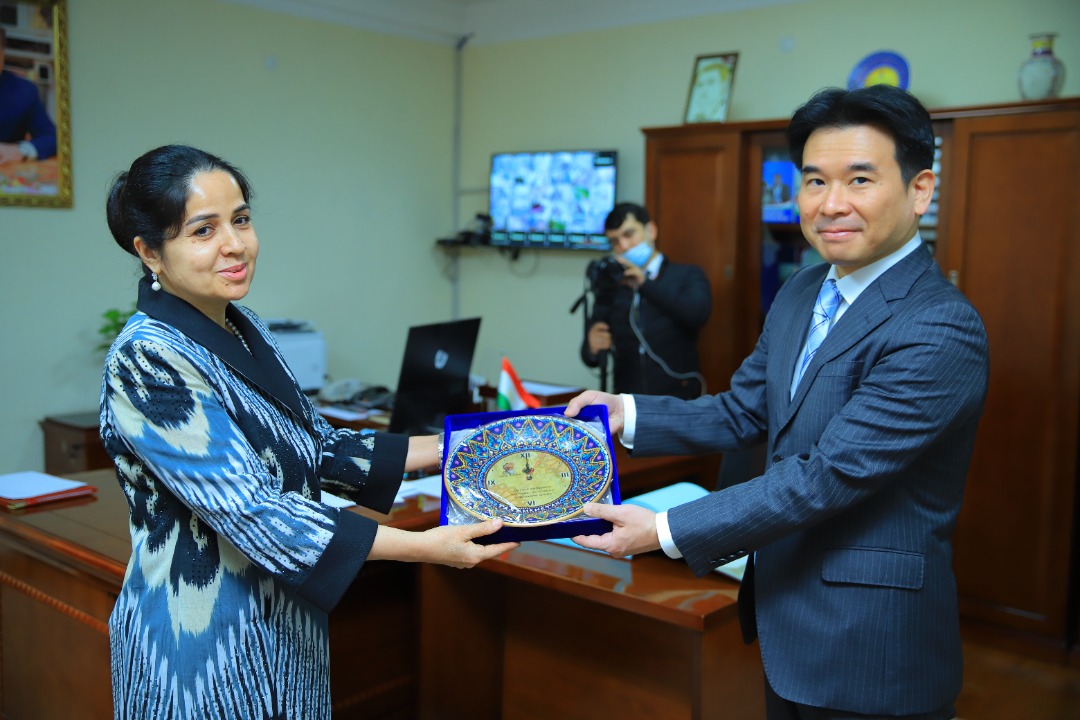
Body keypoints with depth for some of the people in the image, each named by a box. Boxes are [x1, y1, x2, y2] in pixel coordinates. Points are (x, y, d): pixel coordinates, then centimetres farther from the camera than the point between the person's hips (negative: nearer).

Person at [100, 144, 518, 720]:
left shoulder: (244, 328, 3)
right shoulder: (147, 361, -22)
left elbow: (318, 446, 9)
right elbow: (249, 510, -26)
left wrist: (451, 445, 5)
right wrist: (424, 547, -26)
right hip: (201, 650, -7)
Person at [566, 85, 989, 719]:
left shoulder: (941, 331, -24)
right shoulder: (801, 294, 4)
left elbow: (825, 476, -26)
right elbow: (741, 414, 8)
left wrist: (666, 531, -24)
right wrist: (625, 414, -4)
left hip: (867, 646, -7)